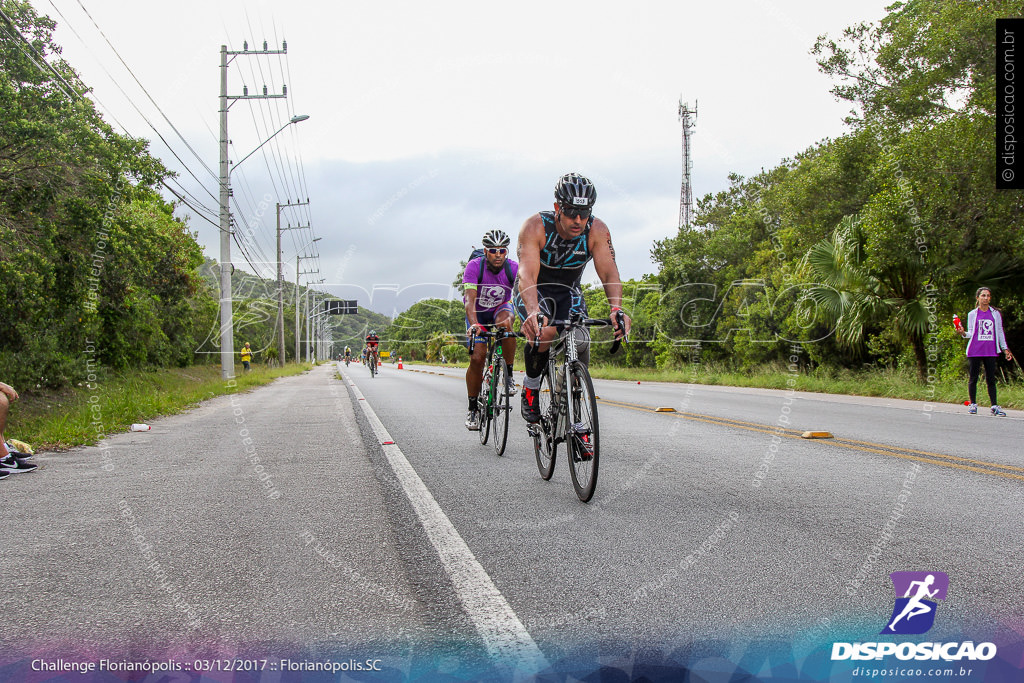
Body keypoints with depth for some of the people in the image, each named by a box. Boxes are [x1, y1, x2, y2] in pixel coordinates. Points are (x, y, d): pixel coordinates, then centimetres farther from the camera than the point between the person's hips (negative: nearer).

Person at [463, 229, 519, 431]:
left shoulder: (514, 268, -23)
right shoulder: (474, 267, -28)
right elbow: (470, 299, -38)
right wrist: (474, 324, -55)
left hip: (501, 308, 1)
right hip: (478, 313, 0)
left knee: (505, 323, -36)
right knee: (477, 358, -13)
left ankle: (509, 375, -20)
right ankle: (473, 408, 4)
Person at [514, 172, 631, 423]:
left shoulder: (597, 230, -22)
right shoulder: (535, 227, -30)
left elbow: (609, 272, -29)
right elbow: (528, 274, -41)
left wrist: (617, 309, -48)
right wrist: (534, 312, -59)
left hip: (568, 292, 3)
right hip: (534, 292, -3)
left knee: (581, 342, -21)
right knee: (544, 333, -32)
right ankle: (530, 388, -5)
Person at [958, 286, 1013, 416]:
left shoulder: (996, 314, 10)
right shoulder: (972, 314, 7)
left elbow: (1000, 332, 15)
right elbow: (971, 333, 9)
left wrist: (1005, 348, 13)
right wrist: (963, 333, -12)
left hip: (991, 351, 1)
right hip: (975, 351, -1)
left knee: (991, 379, 0)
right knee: (973, 378, 2)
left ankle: (994, 406, 3)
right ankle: (973, 404, 12)